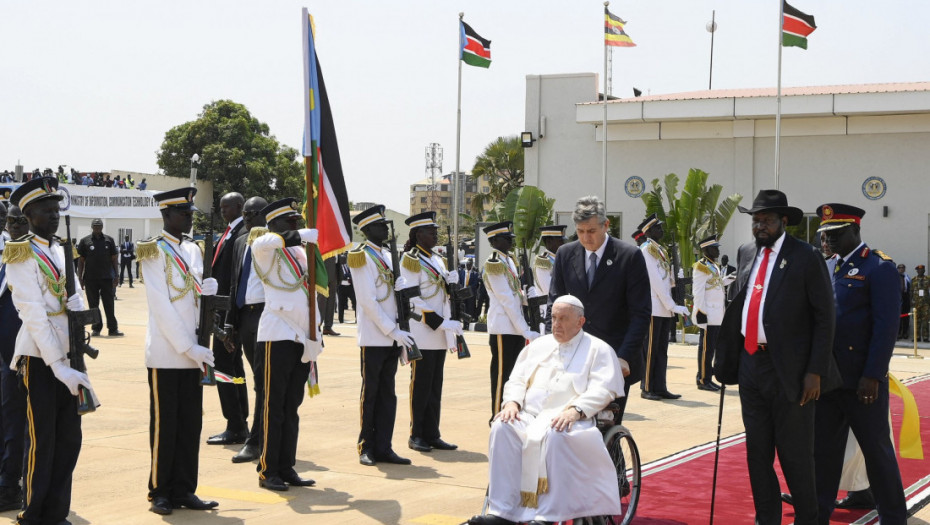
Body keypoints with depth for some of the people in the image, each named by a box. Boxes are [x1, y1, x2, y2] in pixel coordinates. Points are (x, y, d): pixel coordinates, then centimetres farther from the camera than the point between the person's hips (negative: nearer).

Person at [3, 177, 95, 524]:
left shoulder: (61, 251, 14)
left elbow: (76, 295, 14)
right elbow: (34, 316, -16)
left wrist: (77, 303, -12)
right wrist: (58, 366, -20)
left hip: (67, 356, 7)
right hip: (39, 358, -7)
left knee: (69, 439, 8)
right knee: (41, 440, 0)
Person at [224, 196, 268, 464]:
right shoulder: (240, 242, 16)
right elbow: (235, 284, 18)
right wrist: (230, 324, 16)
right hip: (244, 317, 7)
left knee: (263, 381, -7)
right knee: (261, 382, 13)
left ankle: (255, 442, -3)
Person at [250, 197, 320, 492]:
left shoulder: (301, 253, 17)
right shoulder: (269, 252, -5)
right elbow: (259, 244, -31)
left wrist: (315, 333, 17)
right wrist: (303, 235, -29)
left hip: (302, 337, 7)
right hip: (278, 336, -7)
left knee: (292, 407, 10)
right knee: (274, 407, -3)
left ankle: (286, 468, 16)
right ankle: (268, 472, 2)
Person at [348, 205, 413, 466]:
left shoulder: (388, 255, 15)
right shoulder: (361, 256, -8)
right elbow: (368, 301, -14)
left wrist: (400, 334, 9)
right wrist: (394, 331, -15)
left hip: (392, 337, 7)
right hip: (373, 338, -7)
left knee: (387, 394, 8)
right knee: (370, 393, 2)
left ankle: (383, 447, 13)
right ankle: (366, 447, 11)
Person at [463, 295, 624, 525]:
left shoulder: (598, 349, 9)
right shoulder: (538, 346, 26)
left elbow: (602, 389, -4)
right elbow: (517, 380, 21)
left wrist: (575, 409, -22)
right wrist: (512, 402, -2)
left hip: (568, 419, -4)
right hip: (528, 416, 5)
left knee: (555, 435, -38)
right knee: (502, 428, -27)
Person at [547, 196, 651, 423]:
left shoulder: (630, 256, -7)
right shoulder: (565, 254, 5)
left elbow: (641, 313, -8)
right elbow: (555, 303, 10)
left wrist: (624, 357, -16)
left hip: (616, 361, -3)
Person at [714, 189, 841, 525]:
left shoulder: (806, 258, -8)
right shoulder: (746, 254, 10)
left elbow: (824, 318, -8)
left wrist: (816, 371, -14)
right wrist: (726, 358, 9)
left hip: (788, 368, -6)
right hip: (750, 362, 6)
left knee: (795, 454, 2)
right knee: (757, 451, 13)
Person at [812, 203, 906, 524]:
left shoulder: (879, 268, -8)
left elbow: (886, 326, -14)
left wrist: (873, 376, -18)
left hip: (861, 380, -6)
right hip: (827, 377, 6)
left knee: (877, 449, 5)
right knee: (823, 449, 9)